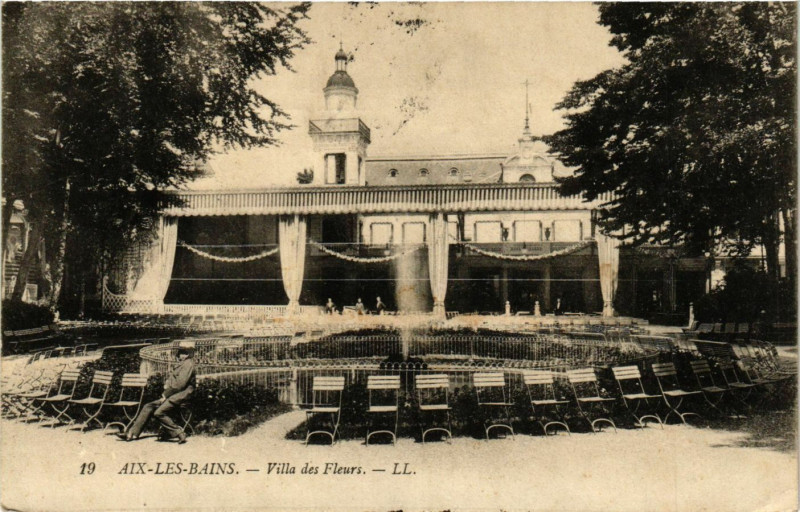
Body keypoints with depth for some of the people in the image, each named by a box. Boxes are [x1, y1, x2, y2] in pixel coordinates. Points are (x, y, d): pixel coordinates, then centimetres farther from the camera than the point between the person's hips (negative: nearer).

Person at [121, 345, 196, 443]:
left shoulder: (188, 364, -11)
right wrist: (167, 383, 3)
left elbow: (180, 384, -19)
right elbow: (170, 375, 27)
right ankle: (132, 433, 4)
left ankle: (179, 434, -19)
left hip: (180, 395, -10)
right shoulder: (181, 364, 21)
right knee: (148, 407, 4)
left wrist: (166, 395, -13)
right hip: (171, 395, 10)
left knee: (159, 412, -25)